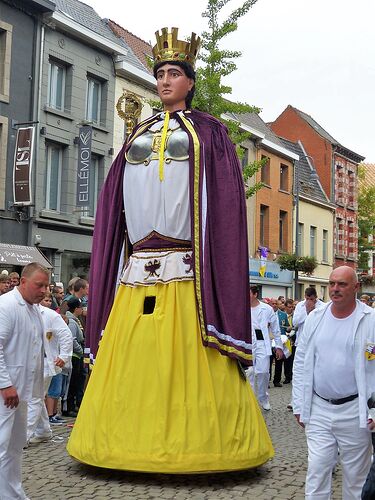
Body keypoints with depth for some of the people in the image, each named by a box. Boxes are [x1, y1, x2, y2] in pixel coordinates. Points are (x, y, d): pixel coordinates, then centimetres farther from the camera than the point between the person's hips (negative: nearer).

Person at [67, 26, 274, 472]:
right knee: (132, 362, 4)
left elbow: (225, 201, -1)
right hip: (138, 270, 4)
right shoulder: (139, 134, 21)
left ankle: (193, 444, 6)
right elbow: (114, 202, 21)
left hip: (187, 267, -4)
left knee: (187, 365, -4)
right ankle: (134, 443, 14)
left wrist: (214, 269, -10)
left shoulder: (207, 131, 8)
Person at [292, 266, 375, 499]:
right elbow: (301, 363, 8)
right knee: (317, 471, 5)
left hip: (354, 411, -3)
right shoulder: (315, 318, 3)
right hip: (318, 410, 3)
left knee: (356, 473, 10)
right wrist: (300, 406, 7)